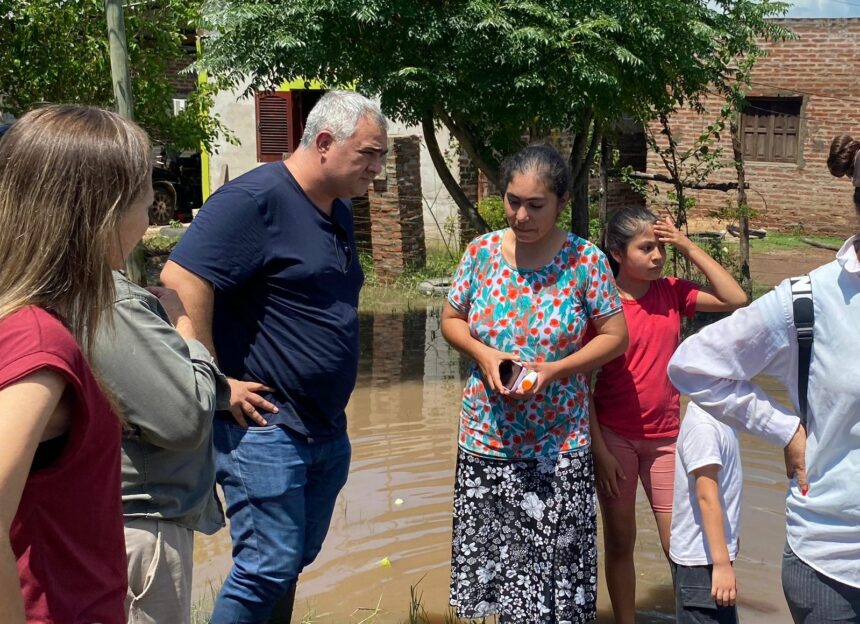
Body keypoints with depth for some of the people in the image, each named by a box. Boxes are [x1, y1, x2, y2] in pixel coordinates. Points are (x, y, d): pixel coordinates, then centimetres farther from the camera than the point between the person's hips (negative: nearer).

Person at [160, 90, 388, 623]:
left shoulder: (339, 211, 13)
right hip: (267, 426, -8)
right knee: (269, 570, -4)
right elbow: (181, 283, -23)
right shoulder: (254, 199, -15)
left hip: (328, 431, 9)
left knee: (294, 563, 16)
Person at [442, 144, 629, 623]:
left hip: (558, 445, -2)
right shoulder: (482, 251, -2)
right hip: (486, 438, 3)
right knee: (493, 558, 13)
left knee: (553, 567, 4)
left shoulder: (586, 261, -10)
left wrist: (554, 369, -17)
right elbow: (451, 320, 8)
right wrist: (483, 353, -12)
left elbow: (615, 336, -4)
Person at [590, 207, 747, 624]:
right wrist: (599, 449, -12)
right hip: (614, 437, -2)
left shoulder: (672, 292, 0)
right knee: (619, 542, 10)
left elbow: (736, 300, -6)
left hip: (666, 437, 2)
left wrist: (689, 248, -9)